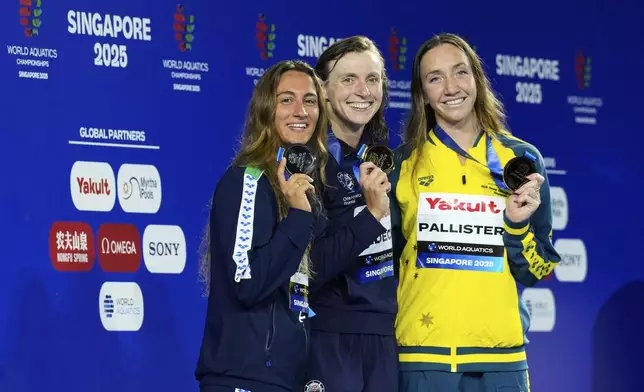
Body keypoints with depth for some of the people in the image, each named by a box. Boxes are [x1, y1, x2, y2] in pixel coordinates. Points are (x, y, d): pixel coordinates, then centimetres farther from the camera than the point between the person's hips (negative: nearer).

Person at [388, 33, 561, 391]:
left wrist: (517, 225, -9)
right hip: (424, 353, 0)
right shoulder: (403, 163, 5)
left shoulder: (523, 159, 5)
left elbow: (538, 271, 6)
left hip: (500, 353, 1)